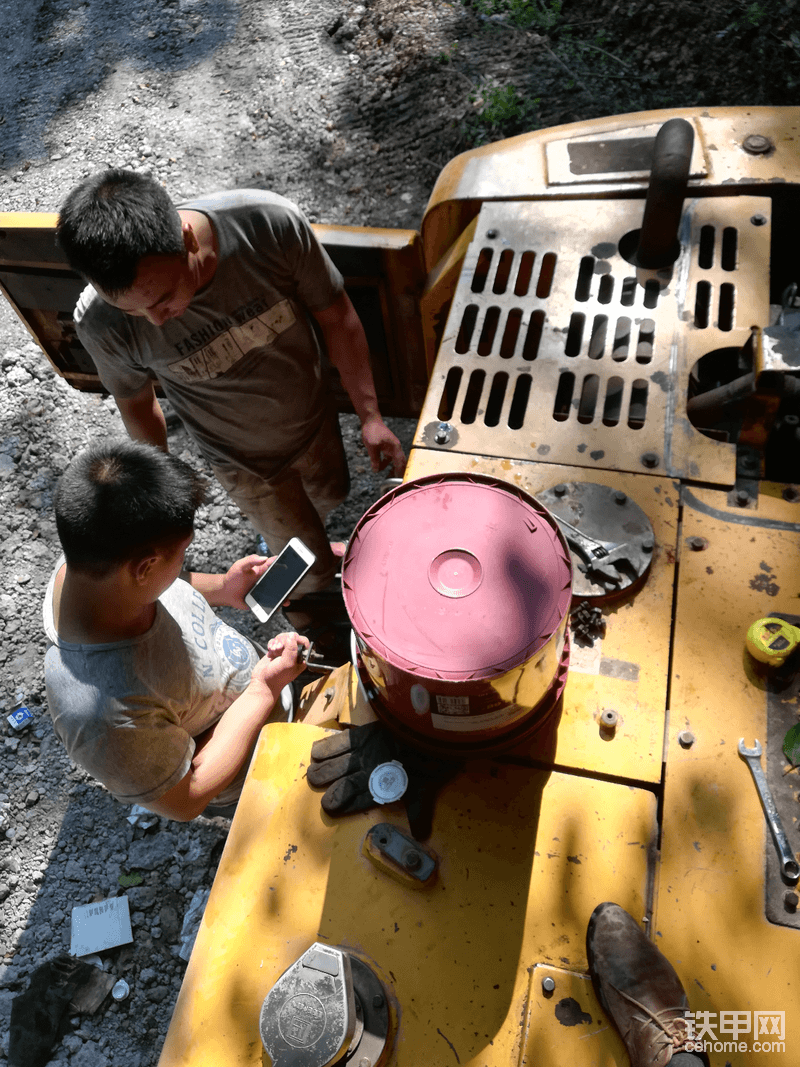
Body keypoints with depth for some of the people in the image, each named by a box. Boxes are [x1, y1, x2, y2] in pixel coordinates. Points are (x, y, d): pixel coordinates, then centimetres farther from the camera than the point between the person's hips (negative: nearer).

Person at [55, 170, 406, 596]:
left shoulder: (272, 223, -33)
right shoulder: (101, 323, -33)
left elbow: (336, 317, -16)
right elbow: (136, 403, -11)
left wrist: (369, 415, -12)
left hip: (315, 418, 3)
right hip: (245, 460, -2)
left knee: (331, 494, 33)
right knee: (314, 570, 15)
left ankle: (279, 531, 69)